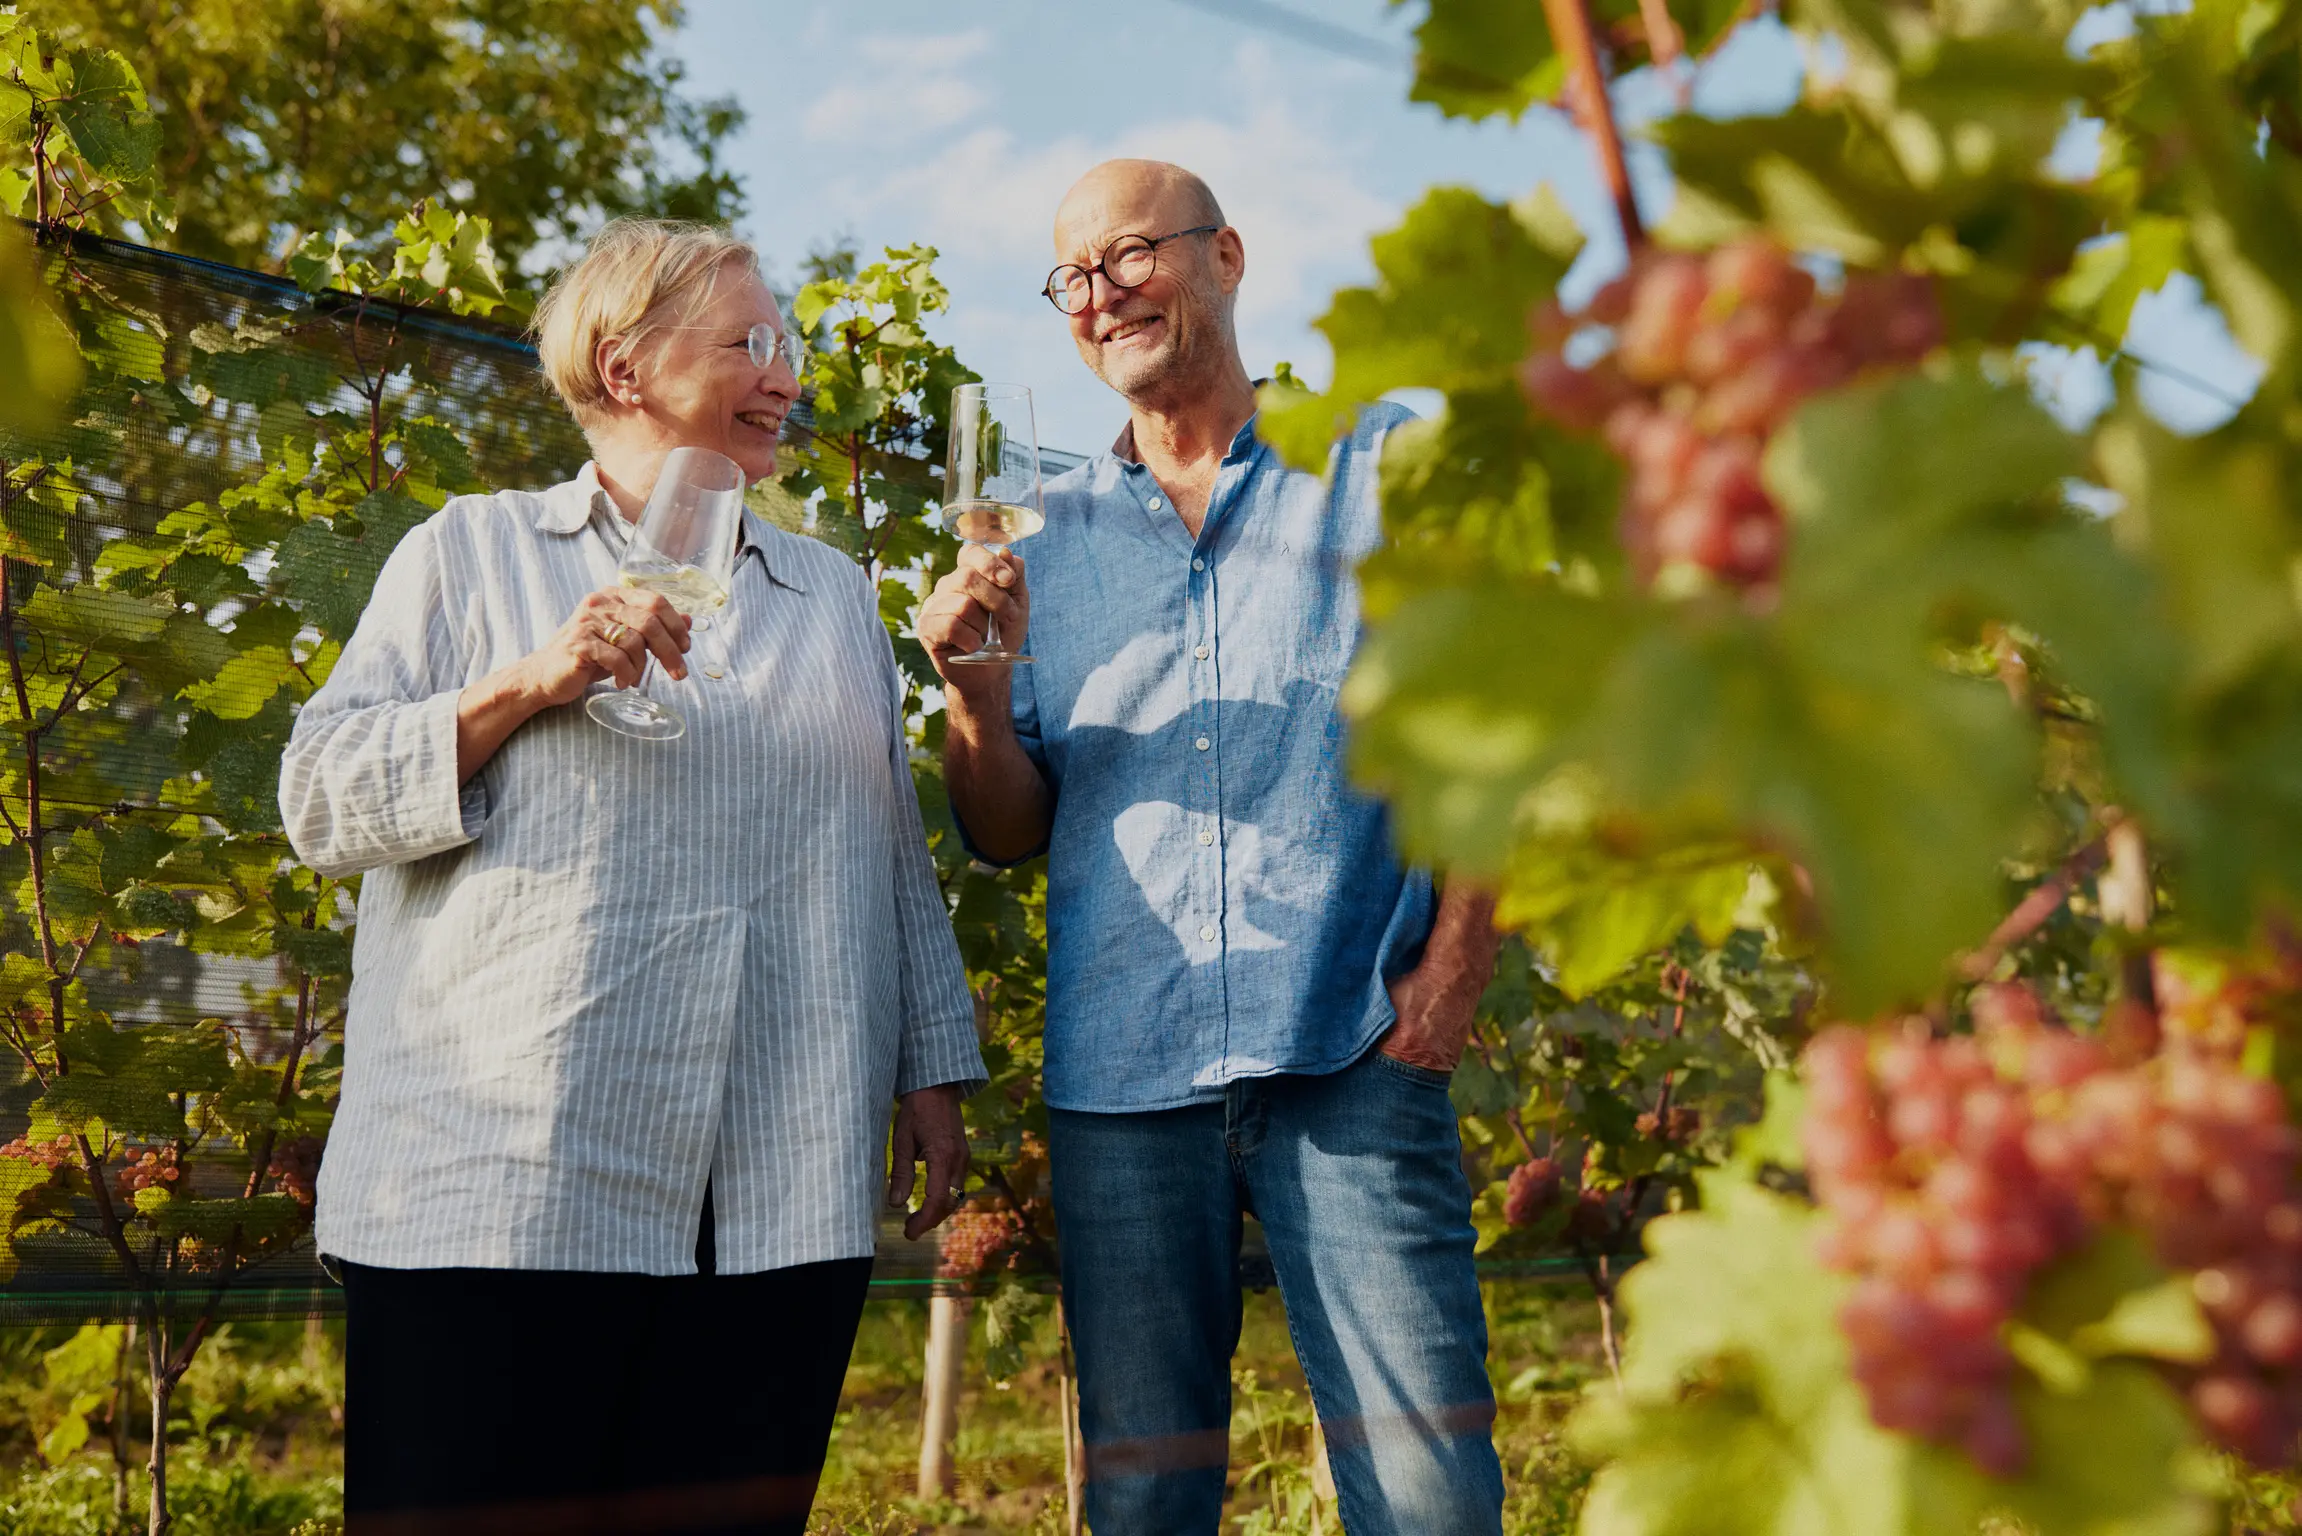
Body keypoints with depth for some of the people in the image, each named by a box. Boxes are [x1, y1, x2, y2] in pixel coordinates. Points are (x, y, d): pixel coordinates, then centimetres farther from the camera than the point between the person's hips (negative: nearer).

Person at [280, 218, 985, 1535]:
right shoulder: (473, 552, 10)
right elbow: (320, 799, 3)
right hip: (501, 1185, -3)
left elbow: (897, 855, 20)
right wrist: (528, 685, -10)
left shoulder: (834, 592, 20)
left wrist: (935, 1072, 13)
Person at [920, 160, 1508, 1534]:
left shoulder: (1384, 466, 7)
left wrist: (1449, 983, -9)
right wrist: (974, 689, -6)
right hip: (1119, 1078, 3)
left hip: (1350, 1063, -2)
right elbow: (1013, 831, 14)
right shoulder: (1050, 532, 15)